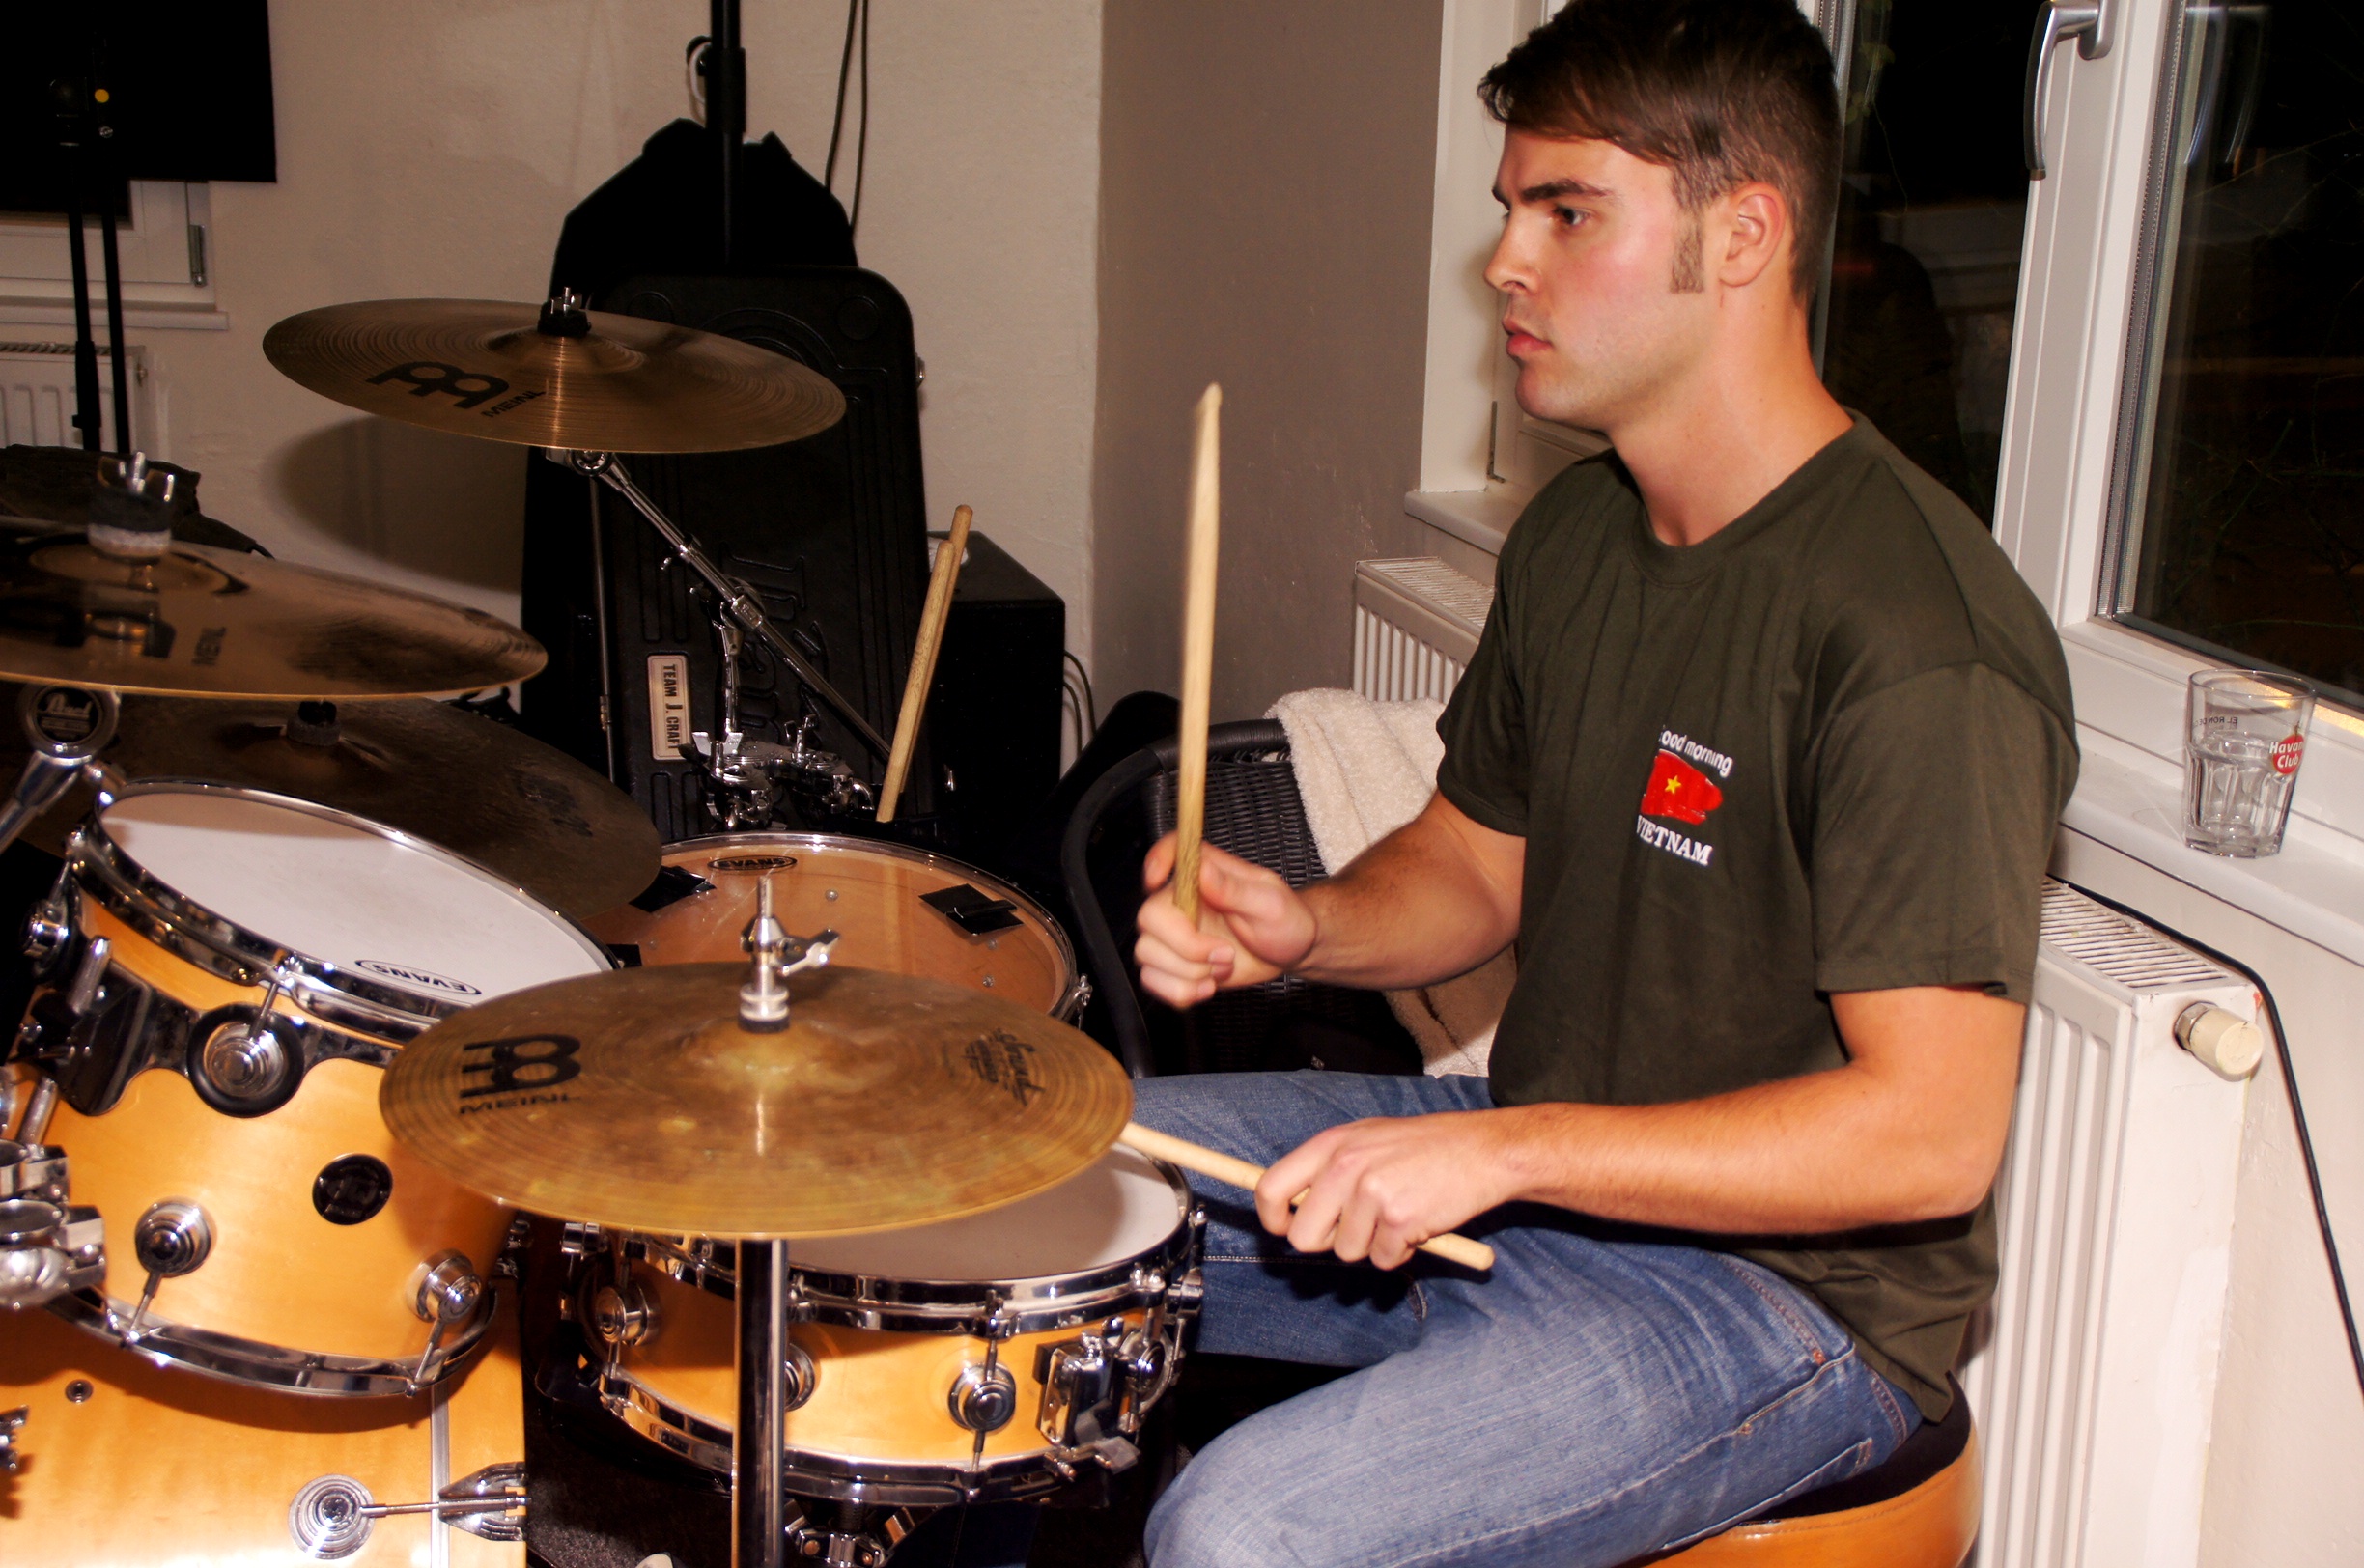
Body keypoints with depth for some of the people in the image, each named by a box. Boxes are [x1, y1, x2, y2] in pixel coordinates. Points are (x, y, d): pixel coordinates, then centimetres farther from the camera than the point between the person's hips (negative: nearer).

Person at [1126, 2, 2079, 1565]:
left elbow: (1934, 1130, -27)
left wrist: (1503, 1148, -30)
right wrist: (1303, 925, -8)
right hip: (1528, 1176, 9)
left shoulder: (1919, 633, -25)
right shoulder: (1575, 535, 4)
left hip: (1789, 1289, -8)